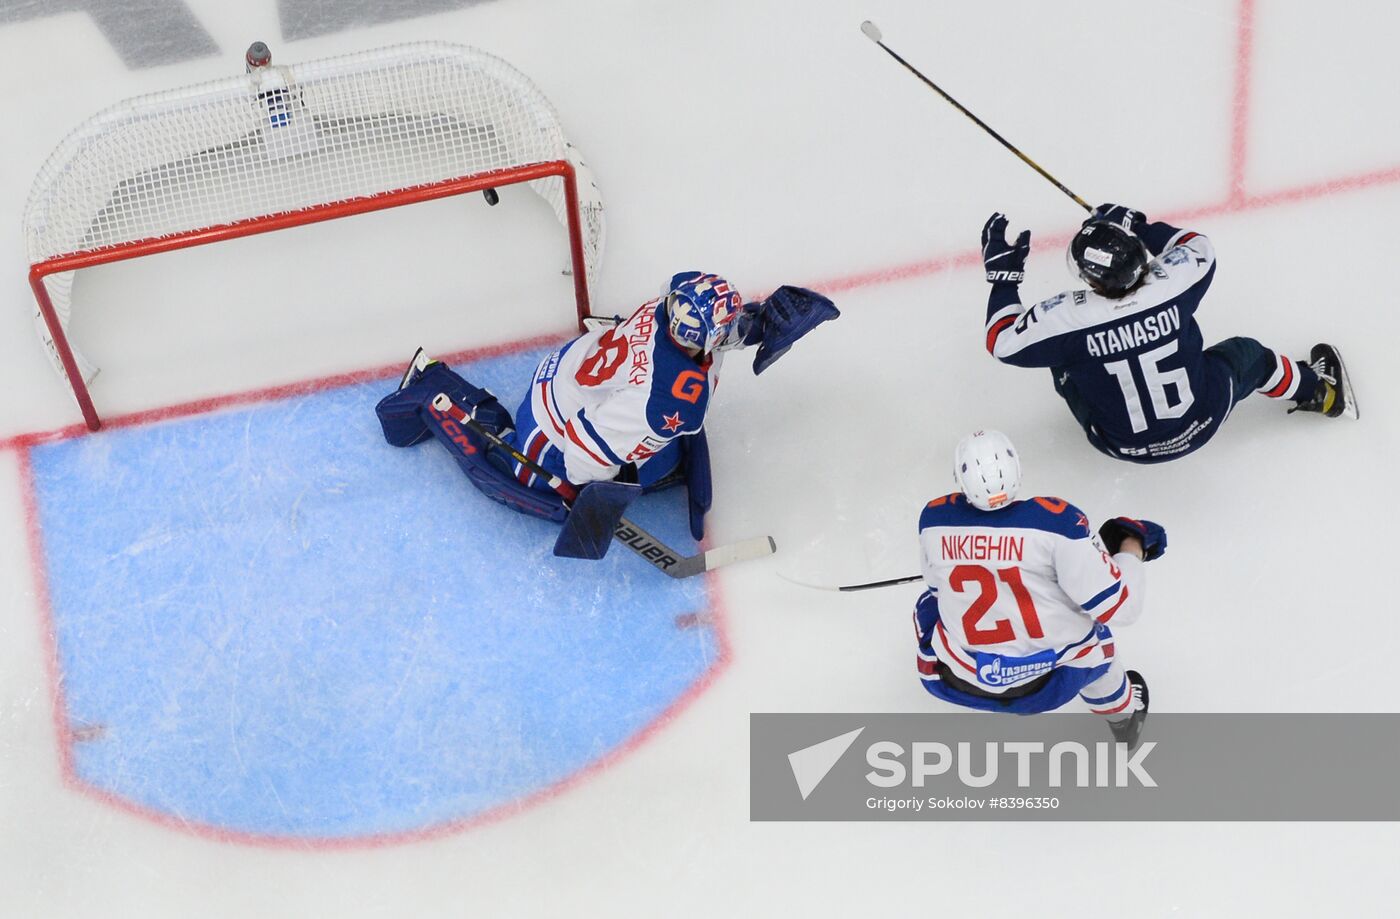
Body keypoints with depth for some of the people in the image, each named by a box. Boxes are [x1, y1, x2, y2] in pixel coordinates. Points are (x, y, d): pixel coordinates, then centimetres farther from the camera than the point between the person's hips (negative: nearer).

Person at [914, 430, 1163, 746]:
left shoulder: (934, 518, -11)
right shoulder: (1055, 520, -23)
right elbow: (1118, 607, -20)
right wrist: (1134, 543, -3)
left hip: (961, 685, 2)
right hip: (1050, 684, -1)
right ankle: (1121, 710, 51)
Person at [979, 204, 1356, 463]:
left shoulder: (1067, 318, -31)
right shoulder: (1173, 283, -26)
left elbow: (1003, 343, -17)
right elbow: (1200, 249, -2)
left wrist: (1003, 275, -8)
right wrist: (1140, 225, 5)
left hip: (1121, 444, -1)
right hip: (1201, 424, 1)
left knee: (1062, 359, 20)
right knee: (1246, 354, 28)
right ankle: (1319, 389, 52)